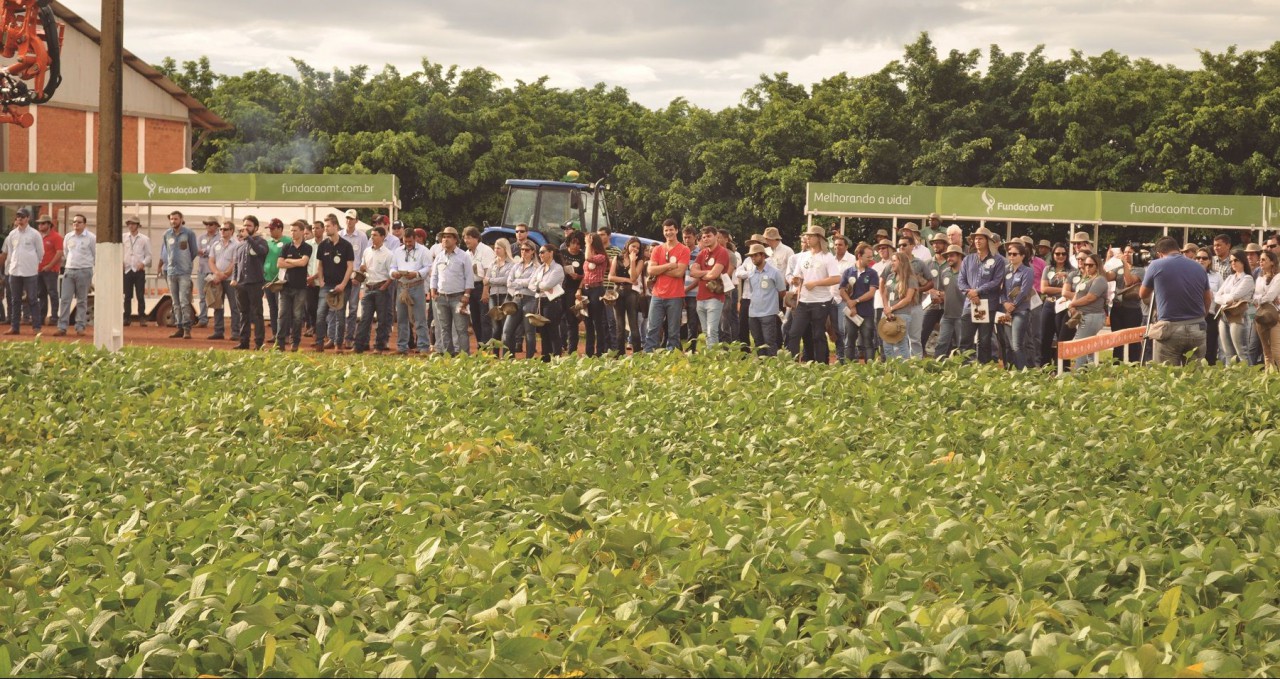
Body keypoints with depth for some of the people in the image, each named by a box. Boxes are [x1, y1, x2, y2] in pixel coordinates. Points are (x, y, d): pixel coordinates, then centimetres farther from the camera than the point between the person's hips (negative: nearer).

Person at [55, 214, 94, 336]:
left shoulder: (91, 238, -3)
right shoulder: (68, 237, 8)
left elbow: (96, 255, 3)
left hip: (84, 271, -3)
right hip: (69, 271, 3)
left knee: (82, 301, 2)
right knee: (65, 299, -2)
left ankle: (80, 327, 5)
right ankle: (62, 327, -2)